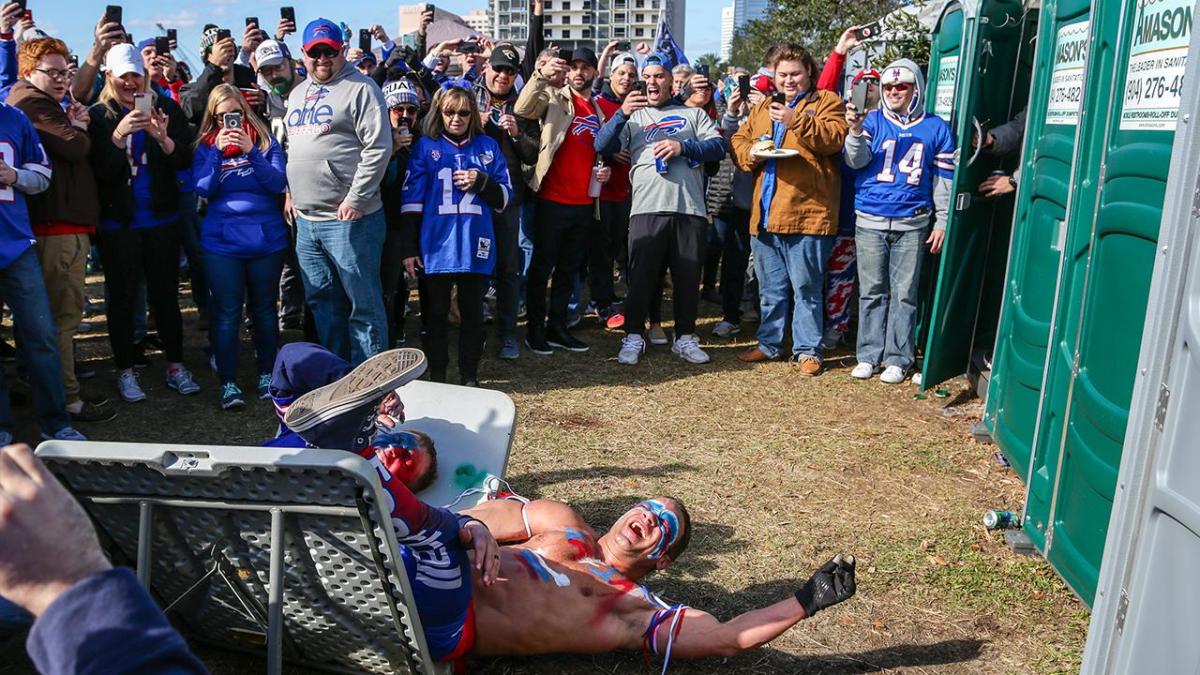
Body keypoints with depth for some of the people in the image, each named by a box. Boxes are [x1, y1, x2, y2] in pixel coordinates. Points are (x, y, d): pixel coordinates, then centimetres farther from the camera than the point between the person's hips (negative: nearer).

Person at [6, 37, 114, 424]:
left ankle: (62, 388, 24)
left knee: (61, 311, 15)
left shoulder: (41, 103, 24)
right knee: (63, 314, -9)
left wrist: (74, 126, 1)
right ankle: (67, 400, -5)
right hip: (59, 223, -11)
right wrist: (78, 128, 1)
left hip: (64, 221, 11)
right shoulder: (32, 102, -9)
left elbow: (70, 152, 19)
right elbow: (75, 147, -19)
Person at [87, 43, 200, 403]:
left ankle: (175, 366, 17)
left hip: (161, 220, 1)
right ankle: (125, 370, 17)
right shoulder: (98, 115, -3)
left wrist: (163, 139, -22)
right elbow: (99, 171, -12)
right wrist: (119, 135, -25)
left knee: (166, 293, 8)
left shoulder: (165, 107, 1)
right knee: (122, 296, 7)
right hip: (118, 222, -1)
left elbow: (185, 160, -3)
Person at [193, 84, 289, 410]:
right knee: (227, 312, 0)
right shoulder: (205, 147, 7)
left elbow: (279, 183, -8)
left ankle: (267, 375, 22)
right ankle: (228, 382, 7)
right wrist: (217, 151, -15)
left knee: (264, 309, 10)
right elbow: (203, 189, -5)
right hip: (222, 242, 0)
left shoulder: (265, 141, 4)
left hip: (267, 239, 0)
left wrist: (251, 151, -19)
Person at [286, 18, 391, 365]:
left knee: (363, 303, -2)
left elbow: (378, 147, -15)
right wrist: (292, 193, 16)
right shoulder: (297, 94, 18)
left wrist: (356, 199, -17)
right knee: (321, 300, 15)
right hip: (305, 219, 8)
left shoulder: (360, 87, -6)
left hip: (349, 218, -8)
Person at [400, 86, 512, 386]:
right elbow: (411, 200, 1)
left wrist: (481, 181, -10)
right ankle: (436, 377, 18)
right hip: (436, 246, -1)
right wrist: (410, 248, -3)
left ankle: (469, 377, 18)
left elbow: (504, 198, 9)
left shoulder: (487, 146, 8)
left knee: (473, 314, 7)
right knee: (435, 314, 7)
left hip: (475, 247, 1)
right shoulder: (426, 146, 4)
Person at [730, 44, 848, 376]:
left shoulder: (827, 102, 1)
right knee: (770, 287, 16)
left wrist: (797, 121, -27)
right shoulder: (762, 108, 19)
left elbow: (834, 137, -15)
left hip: (807, 212, -6)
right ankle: (769, 343, 28)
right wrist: (750, 153, -5)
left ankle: (807, 350, 12)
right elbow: (738, 139, 17)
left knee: (807, 288, 2)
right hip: (765, 214, 6)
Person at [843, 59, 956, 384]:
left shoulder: (936, 128, 6)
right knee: (871, 291, 6)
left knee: (904, 293, 3)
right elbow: (856, 161, -7)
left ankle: (898, 358, 10)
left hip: (912, 223, 0)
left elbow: (944, 178, 9)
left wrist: (942, 222, 5)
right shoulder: (873, 120, 5)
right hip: (870, 220, 0)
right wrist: (856, 130, -25)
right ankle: (869, 354, 13)